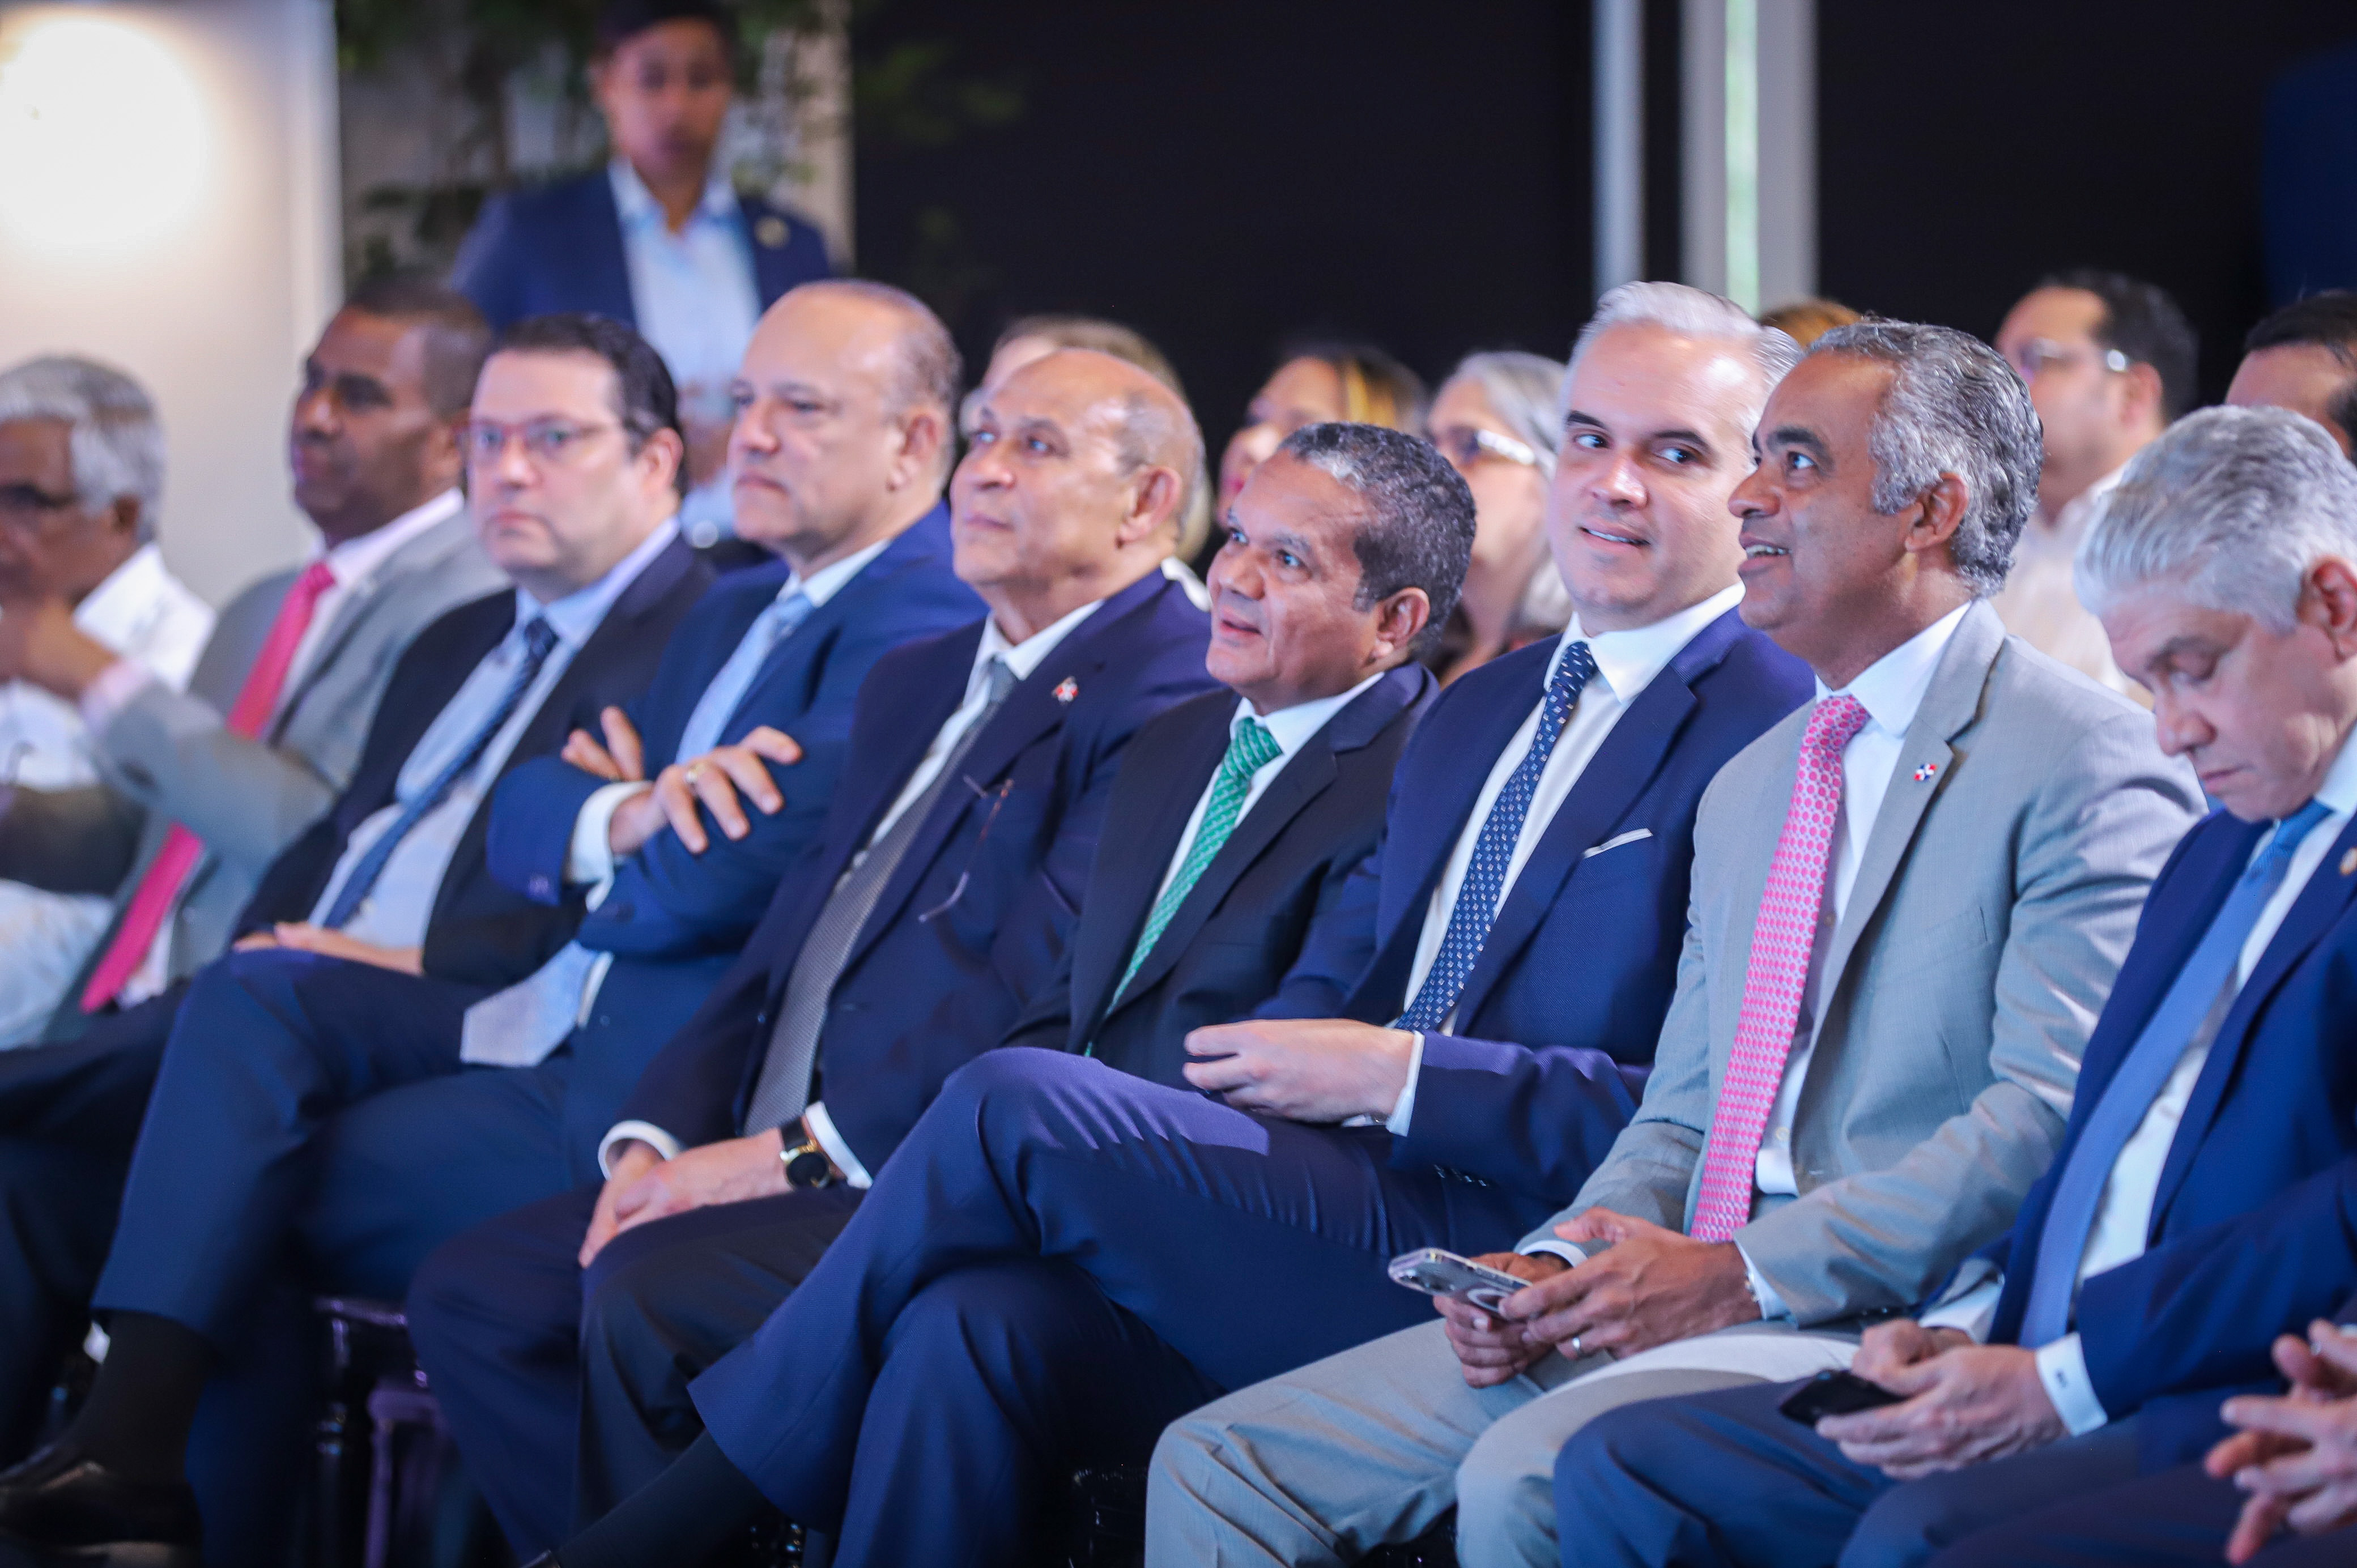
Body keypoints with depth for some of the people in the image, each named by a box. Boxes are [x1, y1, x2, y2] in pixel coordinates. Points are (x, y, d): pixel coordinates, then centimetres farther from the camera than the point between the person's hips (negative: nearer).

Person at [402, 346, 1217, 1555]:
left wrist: (800, 1151, -18)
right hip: (776, 1171, 9)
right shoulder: (916, 683, 24)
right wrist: (655, 1138, 3)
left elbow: (1032, 979, -18)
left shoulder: (1174, 693, -8)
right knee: (468, 1292, -5)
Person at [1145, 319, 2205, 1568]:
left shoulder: (2089, 763, -5)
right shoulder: (1750, 787, 23)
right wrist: (1560, 1264, 1)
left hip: (1880, 1326, -8)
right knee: (1220, 1464, -4)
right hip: (1674, 1308, 8)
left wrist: (1740, 1275, -19)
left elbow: (2054, 1115, -15)